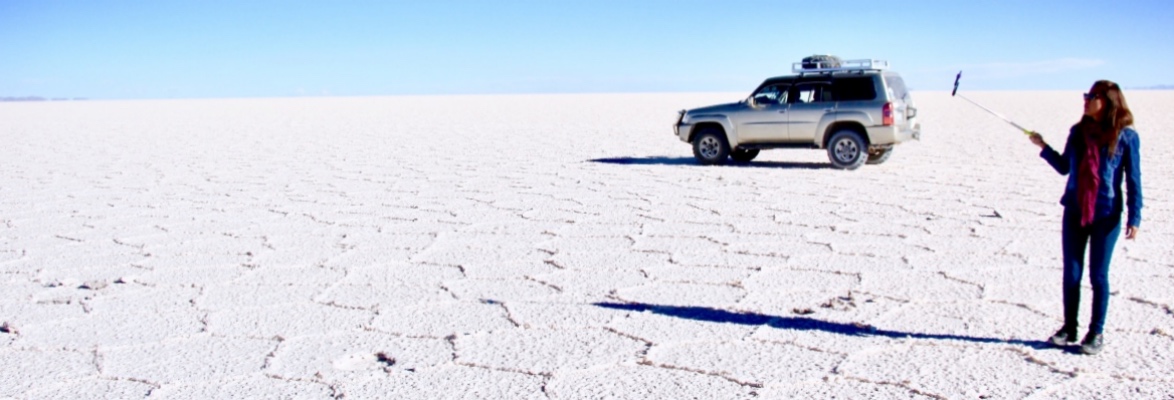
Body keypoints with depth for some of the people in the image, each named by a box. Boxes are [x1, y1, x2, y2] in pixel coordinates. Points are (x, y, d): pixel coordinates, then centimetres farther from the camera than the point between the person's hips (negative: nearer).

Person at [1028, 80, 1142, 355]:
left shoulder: (1126, 137, -7)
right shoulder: (1078, 132, 5)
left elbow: (1133, 180, -5)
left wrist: (1134, 217, -8)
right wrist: (1043, 147, 3)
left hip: (1106, 216, -4)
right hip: (1074, 212, 4)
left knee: (1098, 275, 4)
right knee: (1071, 273, 8)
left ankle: (1096, 332, 16)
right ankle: (1069, 327, 21)